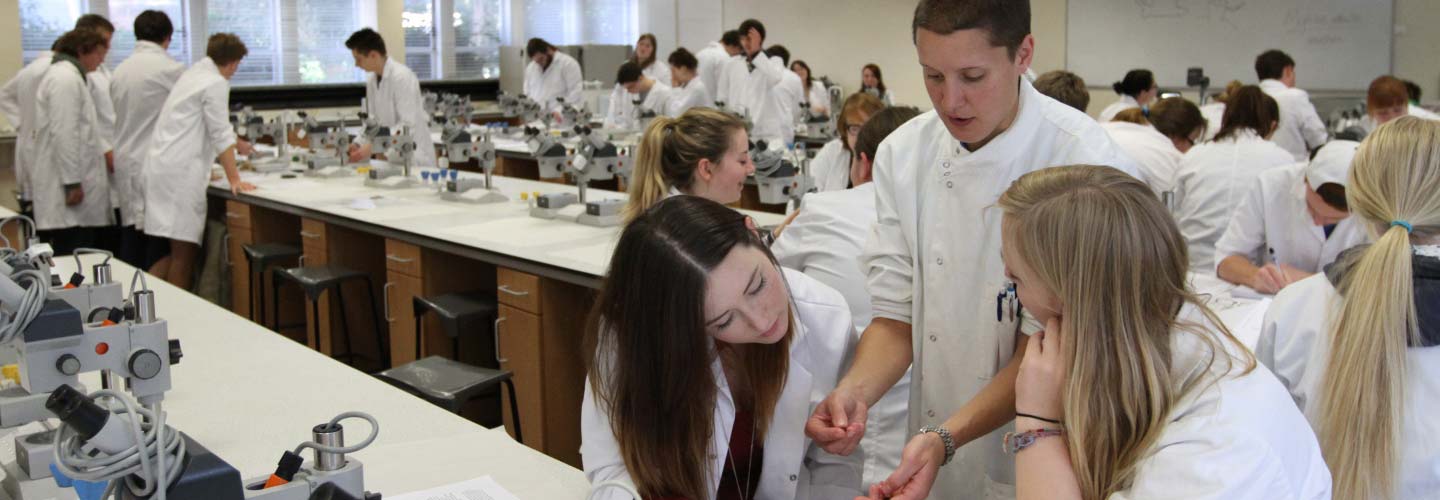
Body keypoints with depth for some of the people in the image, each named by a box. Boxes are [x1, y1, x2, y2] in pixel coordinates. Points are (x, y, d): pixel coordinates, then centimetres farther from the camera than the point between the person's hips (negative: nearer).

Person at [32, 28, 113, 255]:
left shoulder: (69, 76, 20)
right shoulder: (65, 78, -12)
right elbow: (63, 134, -19)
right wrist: (72, 182, -20)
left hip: (69, 179, 10)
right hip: (66, 186, -10)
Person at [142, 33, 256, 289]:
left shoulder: (195, 73, 21)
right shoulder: (216, 84, -8)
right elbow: (220, 135, -11)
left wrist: (235, 143, 48)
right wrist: (234, 179, -9)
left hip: (162, 166, 9)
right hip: (180, 172, -9)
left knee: (179, 251, 13)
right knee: (184, 251, -5)